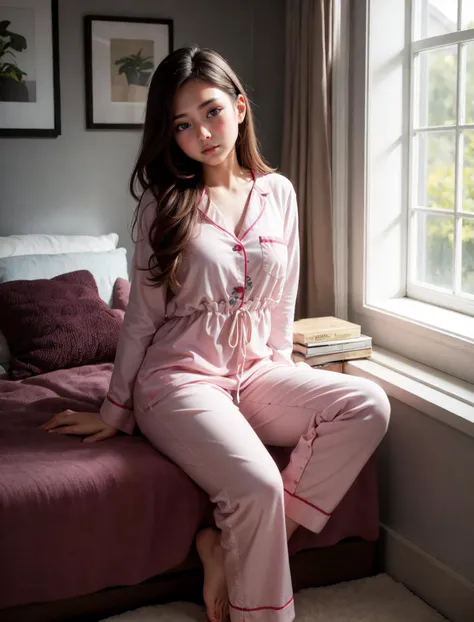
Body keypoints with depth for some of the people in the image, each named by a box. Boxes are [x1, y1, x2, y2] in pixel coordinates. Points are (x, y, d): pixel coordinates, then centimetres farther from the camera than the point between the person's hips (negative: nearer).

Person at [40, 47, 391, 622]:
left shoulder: (278, 193, 6)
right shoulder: (164, 202, -1)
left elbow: (282, 301, 14)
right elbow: (141, 316, 2)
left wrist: (280, 377, 11)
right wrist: (114, 412, 5)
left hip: (255, 371, 5)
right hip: (179, 376, -4)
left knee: (367, 405, -20)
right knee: (257, 485, -29)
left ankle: (227, 544, -15)